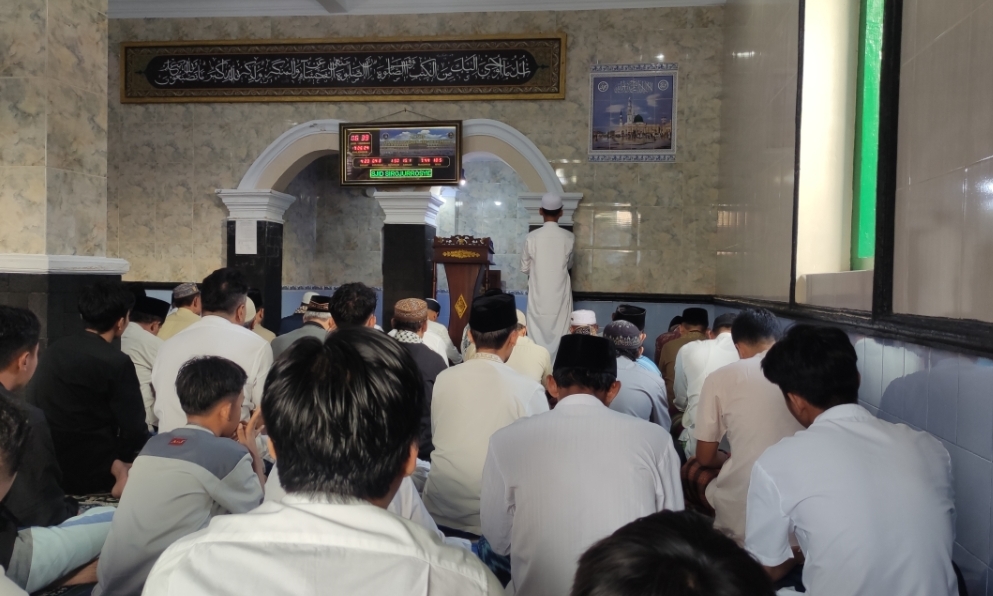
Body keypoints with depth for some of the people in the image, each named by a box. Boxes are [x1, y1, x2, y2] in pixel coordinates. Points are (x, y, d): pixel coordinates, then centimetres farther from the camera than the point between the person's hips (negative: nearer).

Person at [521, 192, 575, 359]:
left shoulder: (532, 237, -8)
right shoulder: (569, 237, -5)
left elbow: (524, 268, 3)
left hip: (538, 294, 0)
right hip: (560, 294, 0)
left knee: (538, 335, 8)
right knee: (560, 334, 6)